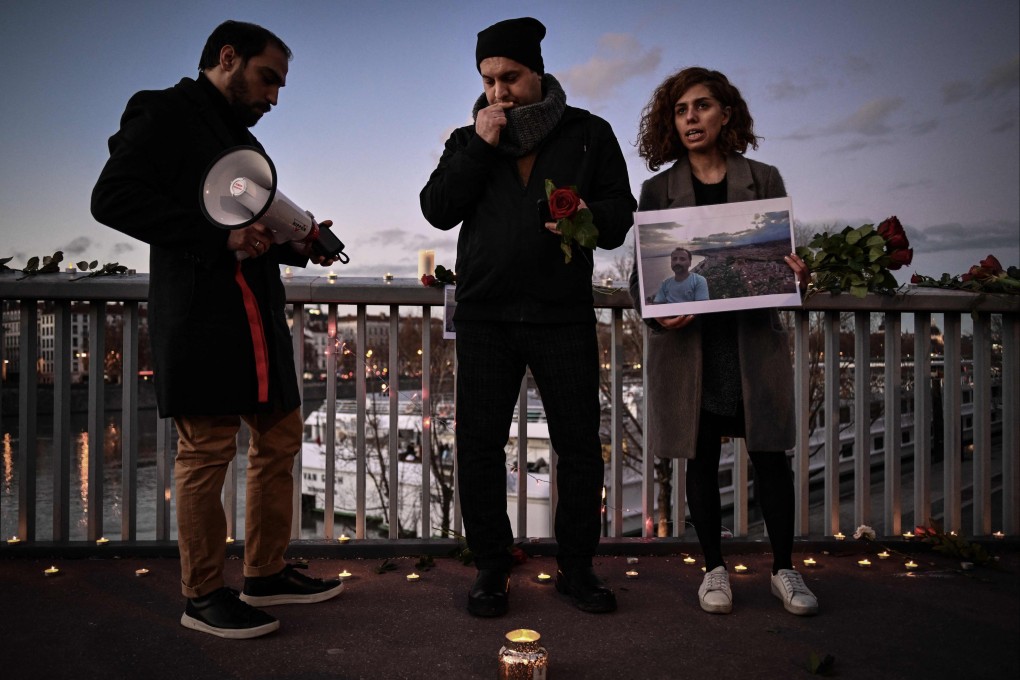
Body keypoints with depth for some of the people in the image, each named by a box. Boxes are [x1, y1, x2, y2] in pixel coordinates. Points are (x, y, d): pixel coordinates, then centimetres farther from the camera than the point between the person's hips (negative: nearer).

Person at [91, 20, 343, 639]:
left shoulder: (243, 140, 25)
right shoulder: (166, 114, -1)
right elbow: (114, 197, -15)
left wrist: (295, 247, 9)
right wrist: (221, 236, -20)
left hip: (260, 316, 9)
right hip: (200, 316, -9)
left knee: (281, 438, 11)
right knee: (207, 451, -5)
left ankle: (266, 574, 23)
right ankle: (203, 596, 10)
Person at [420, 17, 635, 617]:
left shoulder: (589, 134, 8)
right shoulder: (469, 141, 13)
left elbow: (620, 213, 5)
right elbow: (437, 210, 0)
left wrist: (590, 217, -18)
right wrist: (481, 147, -8)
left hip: (564, 315, -1)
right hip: (485, 316, 1)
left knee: (580, 445, 3)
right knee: (479, 445, 3)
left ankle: (577, 567, 20)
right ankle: (492, 568, 18)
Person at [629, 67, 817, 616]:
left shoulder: (763, 180, 9)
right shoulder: (658, 189, 7)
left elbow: (784, 257, 10)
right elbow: (642, 272, 4)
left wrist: (794, 275, -13)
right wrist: (656, 313, -16)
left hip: (754, 337, 1)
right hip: (688, 341, 0)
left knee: (770, 453, 3)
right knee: (701, 459, 6)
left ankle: (784, 569, 21)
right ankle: (714, 569, 22)